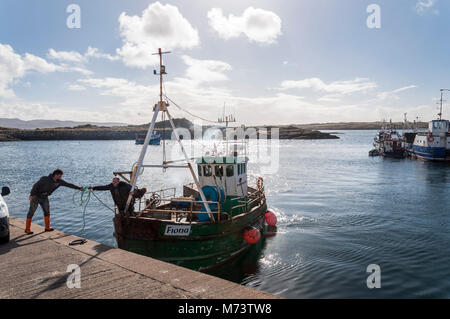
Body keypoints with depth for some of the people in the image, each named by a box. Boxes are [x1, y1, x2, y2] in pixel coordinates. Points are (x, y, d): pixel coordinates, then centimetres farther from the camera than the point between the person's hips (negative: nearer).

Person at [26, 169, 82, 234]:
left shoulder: (59, 181, -9)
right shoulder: (45, 179, -26)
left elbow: (68, 184, -5)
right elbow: (36, 185, -22)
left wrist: (79, 188, -7)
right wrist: (31, 195, -24)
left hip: (44, 197, 6)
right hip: (36, 196, -6)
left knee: (47, 212, 6)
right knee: (31, 212, -1)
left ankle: (47, 227, 17)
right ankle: (27, 229, 7)